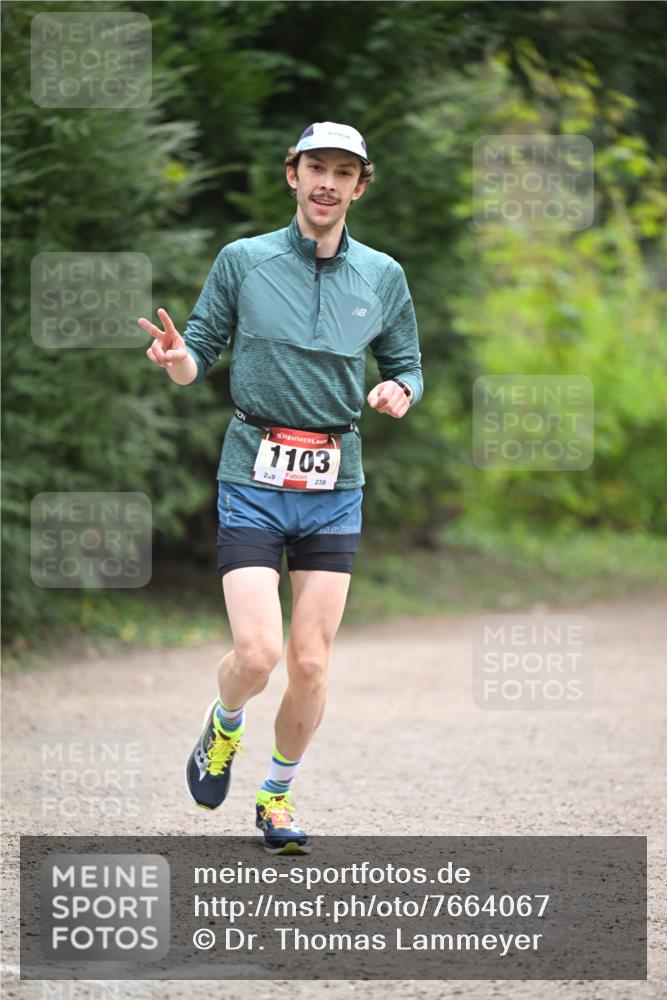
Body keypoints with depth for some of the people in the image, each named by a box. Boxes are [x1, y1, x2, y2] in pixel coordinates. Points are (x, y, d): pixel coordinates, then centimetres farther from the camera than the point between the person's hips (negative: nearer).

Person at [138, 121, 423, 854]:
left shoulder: (383, 276, 6)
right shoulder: (242, 261, 0)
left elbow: (407, 367, 15)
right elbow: (200, 357, 4)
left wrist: (399, 392, -8)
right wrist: (176, 358, -19)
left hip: (335, 487, 2)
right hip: (253, 477, -2)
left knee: (310, 664, 1)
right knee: (257, 654, -13)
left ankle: (278, 795, 22)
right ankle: (224, 726, 21)